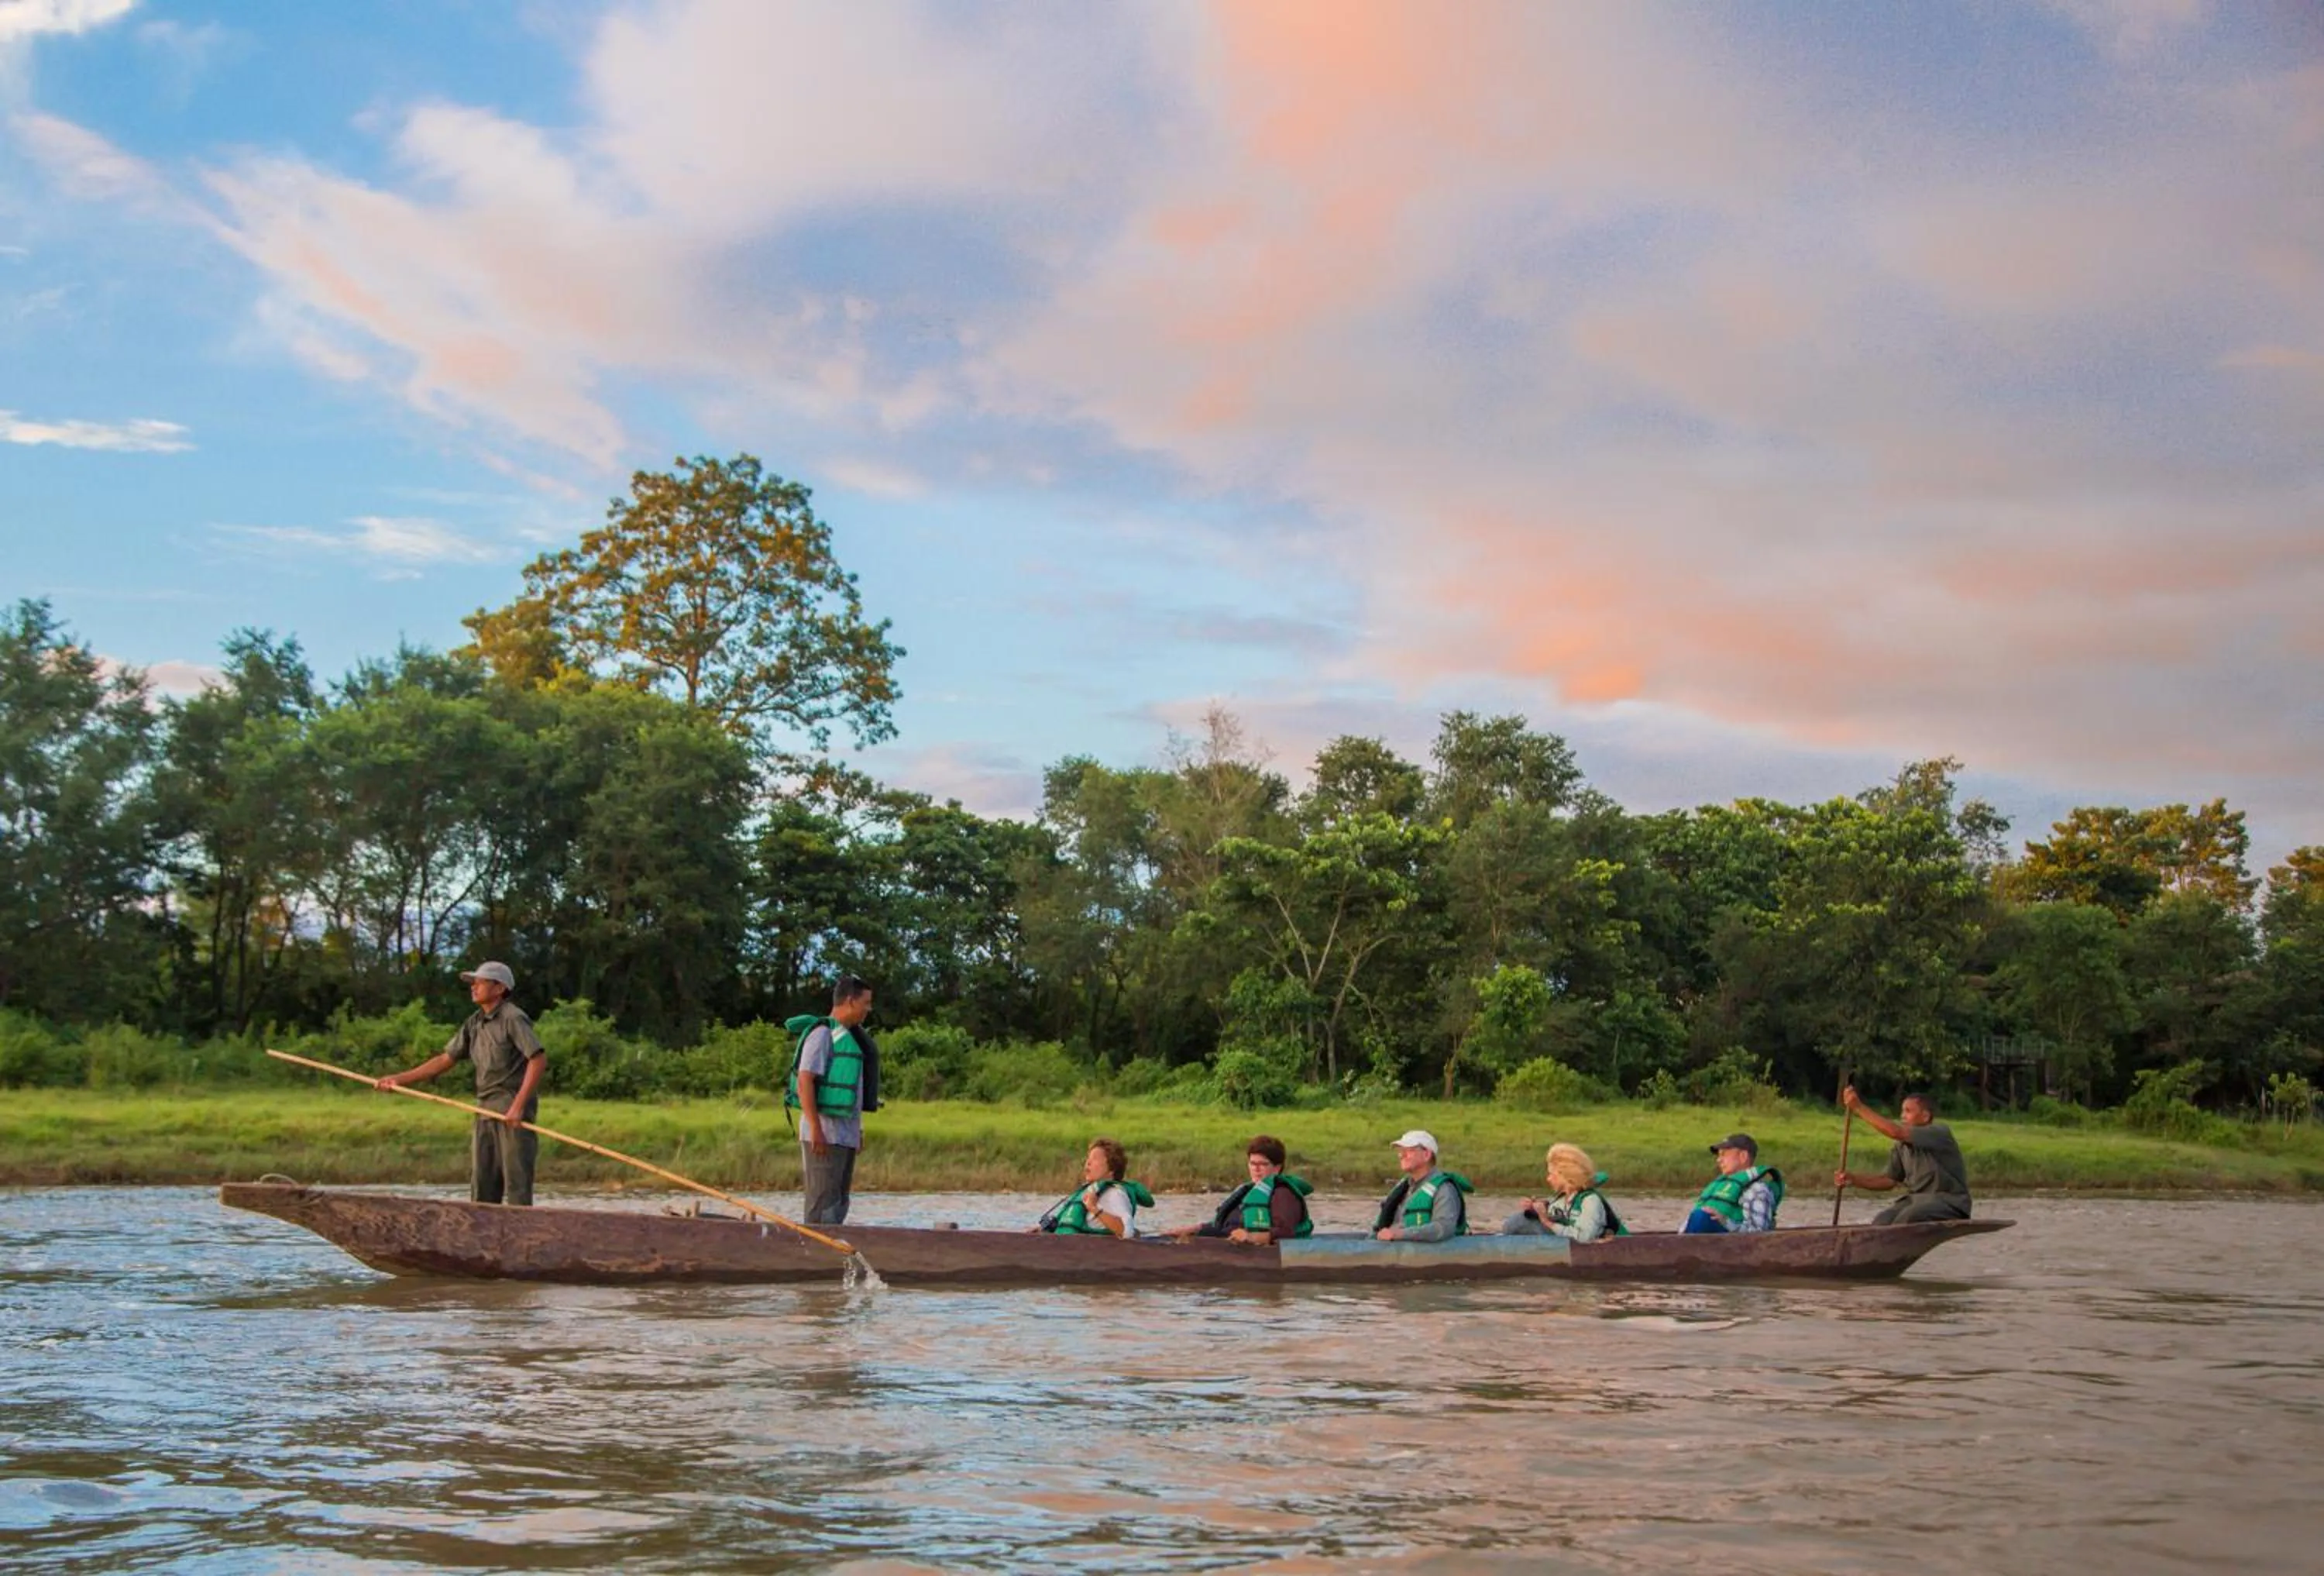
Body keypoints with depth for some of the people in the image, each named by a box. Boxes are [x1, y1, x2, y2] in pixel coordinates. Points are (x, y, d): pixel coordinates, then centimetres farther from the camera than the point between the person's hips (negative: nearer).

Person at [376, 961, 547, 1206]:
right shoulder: (475, 1023, 15)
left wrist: (518, 1105, -23)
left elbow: (539, 1059, -18)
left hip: (514, 1108, -8)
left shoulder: (513, 1018, -10)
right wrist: (401, 1079, 16)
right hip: (487, 1111, 8)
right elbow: (446, 1059, 20)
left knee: (516, 1179, -9)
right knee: (482, 1183, 7)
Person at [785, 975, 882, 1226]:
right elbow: (804, 1082, -18)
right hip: (825, 1134, -9)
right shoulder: (822, 1033, -12)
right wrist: (816, 1130, -23)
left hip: (846, 1135, 9)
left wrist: (858, 1130, 19)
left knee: (839, 1203, 11)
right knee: (823, 1204, -9)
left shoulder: (849, 1036, 16)